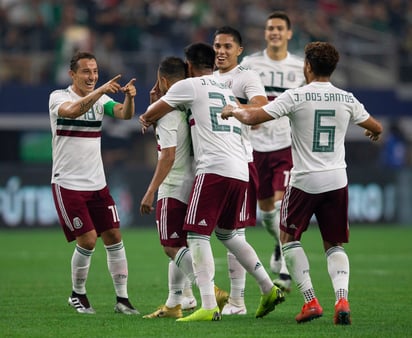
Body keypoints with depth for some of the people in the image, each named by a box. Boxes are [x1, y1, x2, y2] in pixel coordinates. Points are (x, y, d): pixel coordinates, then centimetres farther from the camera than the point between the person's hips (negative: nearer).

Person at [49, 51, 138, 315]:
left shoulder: (100, 99, 6)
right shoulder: (58, 97, -8)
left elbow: (125, 114, -12)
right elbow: (73, 111, -31)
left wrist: (129, 97, -33)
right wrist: (100, 90, -42)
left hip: (97, 184, 5)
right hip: (68, 184, -5)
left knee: (114, 237, 0)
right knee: (87, 240, -9)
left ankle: (122, 298, 7)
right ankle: (78, 295, 12)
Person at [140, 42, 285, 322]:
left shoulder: (189, 86, 3)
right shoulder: (227, 91, 25)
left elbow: (151, 115, 10)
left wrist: (146, 119, 35)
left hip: (214, 170, -8)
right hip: (241, 171, 8)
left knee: (197, 234, -6)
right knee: (227, 232, 23)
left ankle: (209, 307, -16)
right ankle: (269, 290, 19)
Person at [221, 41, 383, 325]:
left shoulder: (296, 97, -9)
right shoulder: (347, 99, 3)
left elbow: (252, 118, -11)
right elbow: (376, 127, 19)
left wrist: (233, 110, 11)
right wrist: (374, 132, 44)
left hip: (304, 181, -3)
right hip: (337, 181, 3)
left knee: (289, 237, 15)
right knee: (334, 245, 13)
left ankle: (311, 301, 4)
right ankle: (342, 299, -10)